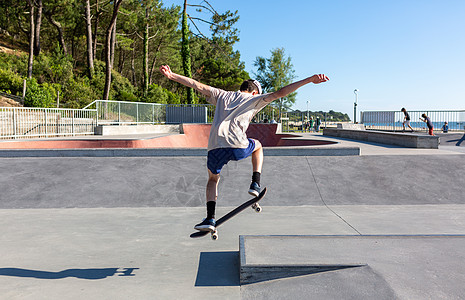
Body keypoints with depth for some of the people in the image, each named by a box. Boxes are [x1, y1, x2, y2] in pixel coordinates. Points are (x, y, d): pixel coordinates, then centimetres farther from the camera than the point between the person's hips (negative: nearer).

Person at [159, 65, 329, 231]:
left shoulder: (222, 95, 26)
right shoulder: (255, 99, 19)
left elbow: (198, 86, 20)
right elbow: (280, 93, 12)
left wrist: (172, 76, 23)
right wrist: (309, 80, 13)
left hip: (215, 147, 2)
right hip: (238, 146, -2)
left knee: (213, 179, 27)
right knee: (258, 146, 33)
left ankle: (210, 219, 9)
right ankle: (255, 184, 21)